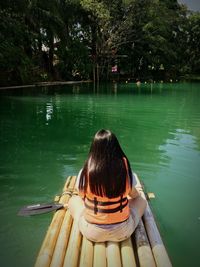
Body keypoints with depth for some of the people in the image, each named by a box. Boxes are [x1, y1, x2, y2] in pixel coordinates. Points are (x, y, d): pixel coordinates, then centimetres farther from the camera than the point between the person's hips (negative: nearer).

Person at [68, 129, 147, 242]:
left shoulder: (86, 171, -16)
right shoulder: (125, 167, -14)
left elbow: (82, 197, 0)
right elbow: (134, 194, 2)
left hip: (92, 233, 0)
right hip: (122, 232, 1)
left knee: (73, 200, 25)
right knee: (142, 200, 25)